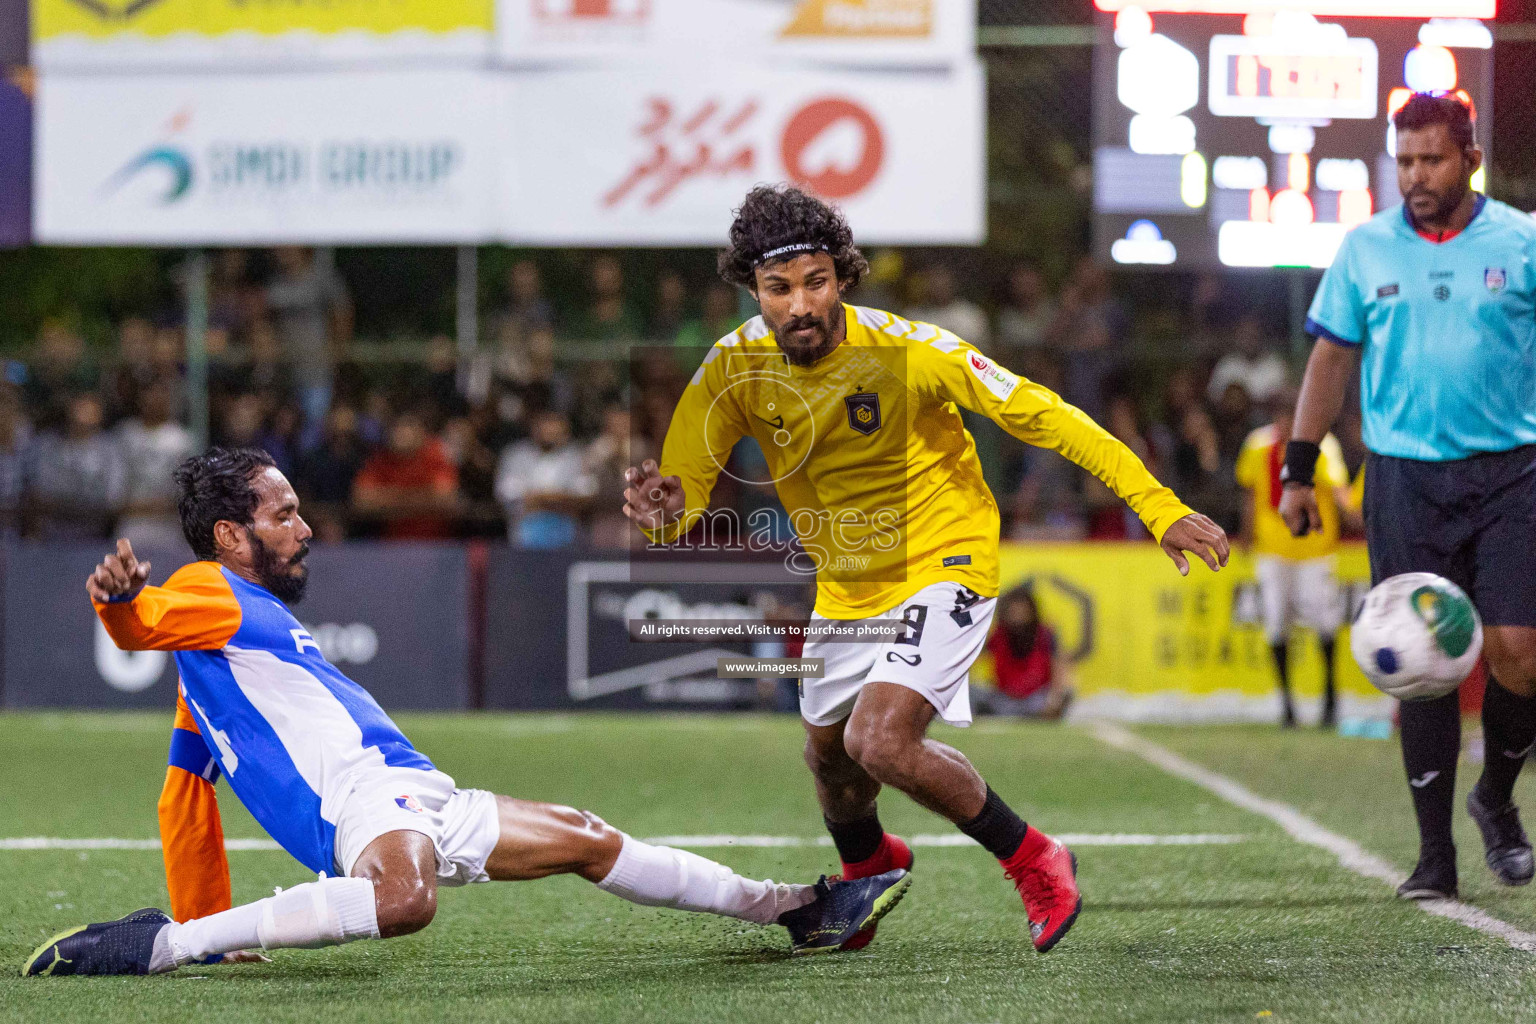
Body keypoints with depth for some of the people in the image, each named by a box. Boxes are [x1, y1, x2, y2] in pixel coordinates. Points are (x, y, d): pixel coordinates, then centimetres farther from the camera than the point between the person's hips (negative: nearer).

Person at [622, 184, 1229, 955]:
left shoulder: (902, 349, -27)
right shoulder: (733, 368, -16)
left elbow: (1038, 414, -23)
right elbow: (683, 483, -13)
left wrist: (1158, 507, -28)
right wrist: (667, 511, -41)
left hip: (942, 564, -6)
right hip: (846, 586, 6)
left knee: (880, 741, -24)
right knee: (827, 755, 22)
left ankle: (1033, 862, -2)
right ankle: (866, 865, 58)